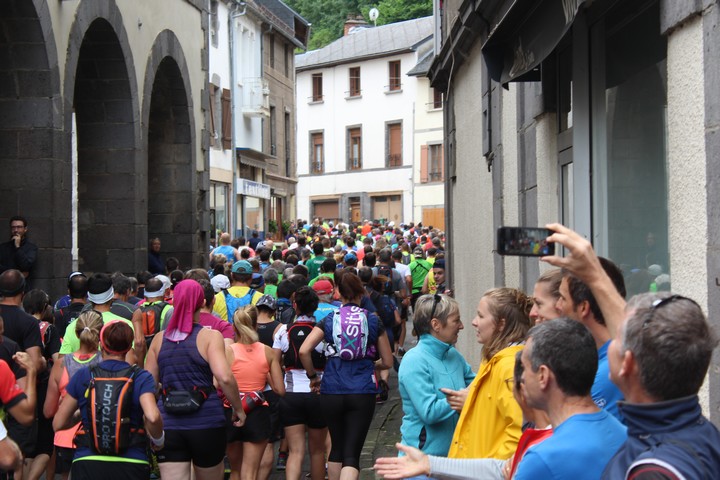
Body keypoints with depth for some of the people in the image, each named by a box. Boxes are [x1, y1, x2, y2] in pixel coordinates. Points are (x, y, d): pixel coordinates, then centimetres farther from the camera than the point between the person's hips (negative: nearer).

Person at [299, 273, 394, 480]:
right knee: (352, 453, -3)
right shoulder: (373, 321, 3)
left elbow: (304, 351, -10)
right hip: (362, 392, -1)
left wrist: (313, 376, 6)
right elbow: (388, 362, 7)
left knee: (337, 447, 21)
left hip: (332, 391, 2)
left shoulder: (329, 320, 2)